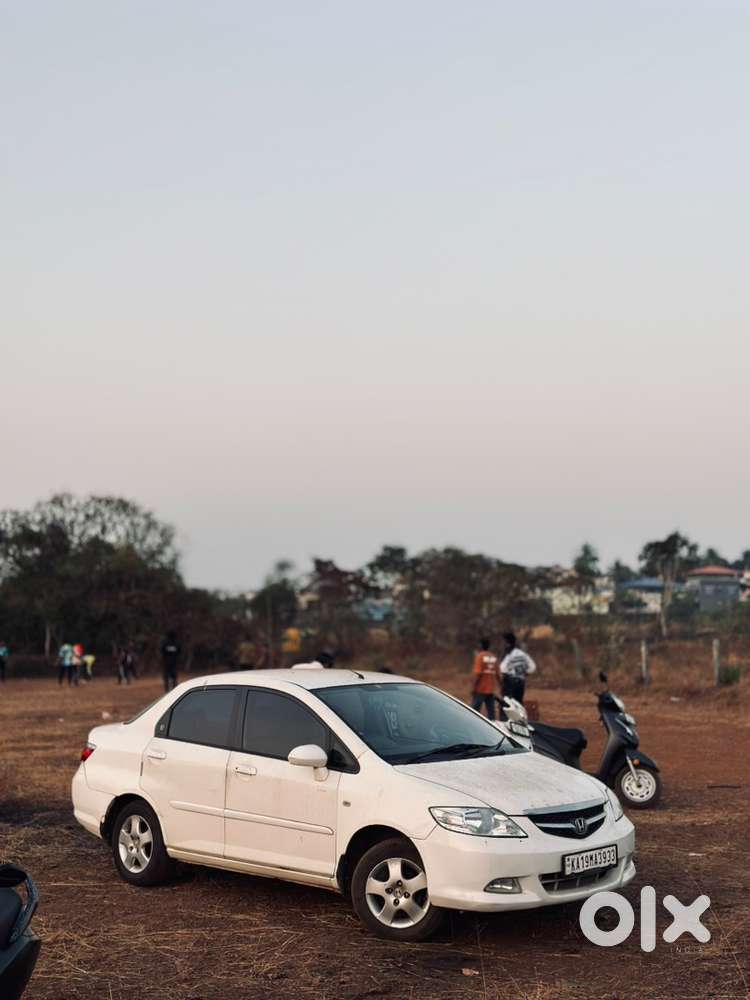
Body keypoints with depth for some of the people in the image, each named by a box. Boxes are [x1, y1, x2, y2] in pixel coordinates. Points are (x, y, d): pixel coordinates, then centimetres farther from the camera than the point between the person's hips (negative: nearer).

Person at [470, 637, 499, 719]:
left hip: (481, 689, -6)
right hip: (491, 690, 6)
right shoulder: (494, 657, 10)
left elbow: (478, 674, -16)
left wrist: (474, 687, -14)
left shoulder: (480, 656, -9)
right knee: (491, 711, 6)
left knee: (475, 709, -3)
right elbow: (497, 674, 11)